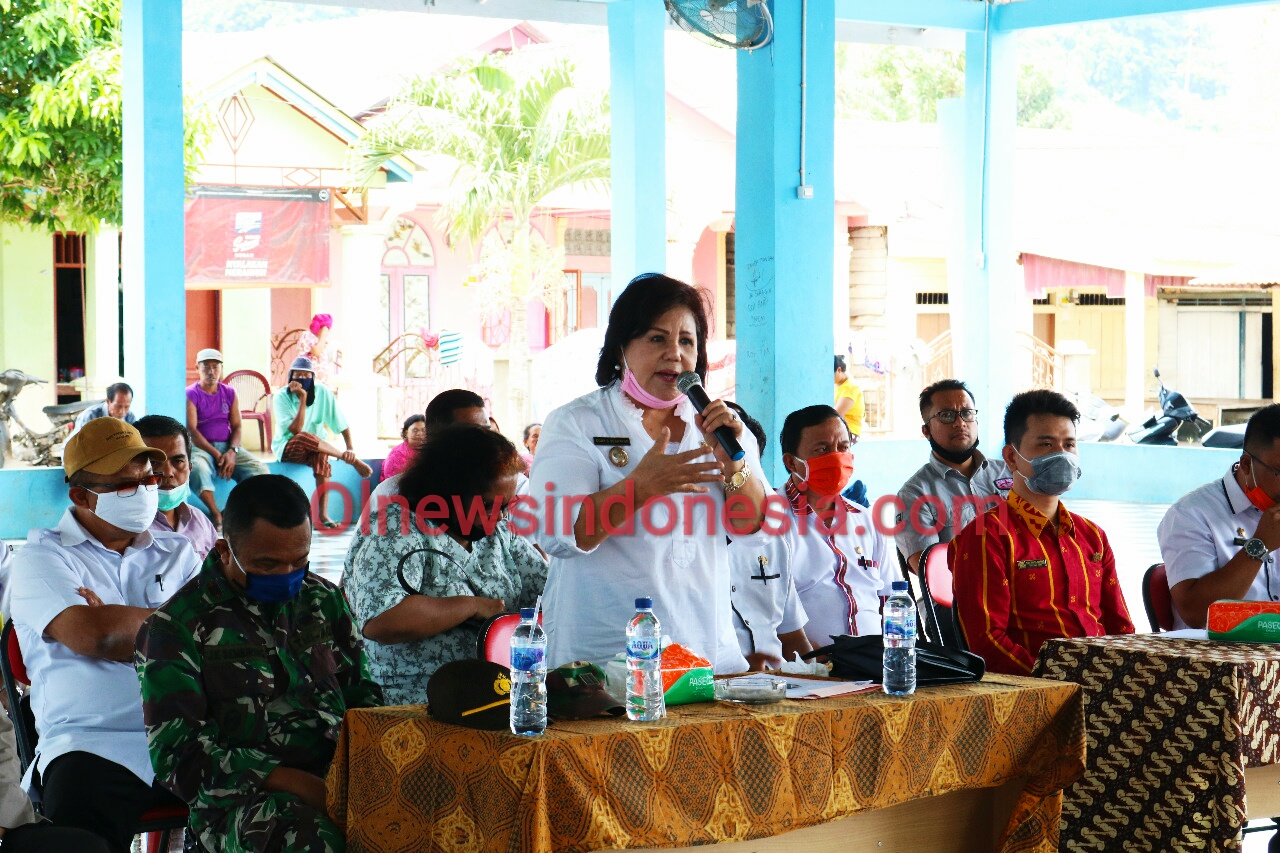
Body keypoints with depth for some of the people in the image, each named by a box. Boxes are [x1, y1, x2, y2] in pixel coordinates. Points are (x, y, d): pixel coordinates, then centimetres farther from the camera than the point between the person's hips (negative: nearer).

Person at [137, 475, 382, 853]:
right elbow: (180, 757, -5)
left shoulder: (324, 599, 19)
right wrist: (300, 785, -17)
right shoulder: (175, 628, 2)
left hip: (344, 776, 6)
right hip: (241, 795, -5)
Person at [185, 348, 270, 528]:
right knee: (198, 469, -40)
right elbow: (191, 430, -8)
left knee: (260, 470, -21)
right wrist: (217, 455, -16)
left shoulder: (229, 393, 14)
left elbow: (236, 427, 8)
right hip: (201, 447, -4)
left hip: (227, 446, 4)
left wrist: (232, 452, -12)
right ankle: (216, 515, -34)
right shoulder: (190, 394, 1)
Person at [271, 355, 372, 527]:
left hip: (315, 448, 2)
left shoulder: (322, 392, -6)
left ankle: (323, 514, -36)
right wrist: (302, 399, -26)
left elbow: (341, 423, -7)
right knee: (304, 437, -37)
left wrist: (350, 448, -22)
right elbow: (296, 431, -24)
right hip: (286, 448, -2)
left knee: (321, 455, -35)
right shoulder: (281, 396, -13)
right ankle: (353, 461, -29)